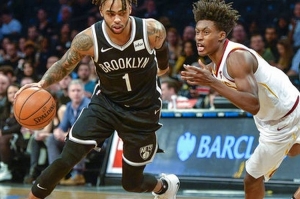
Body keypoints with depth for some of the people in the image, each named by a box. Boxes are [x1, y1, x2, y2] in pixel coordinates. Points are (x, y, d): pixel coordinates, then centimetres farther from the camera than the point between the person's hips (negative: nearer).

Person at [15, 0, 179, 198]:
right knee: (65, 160, -14)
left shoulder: (152, 31, -24)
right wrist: (42, 83, -27)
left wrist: (163, 67, 24)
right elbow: (64, 65, -7)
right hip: (105, 103, 1)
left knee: (131, 183, 9)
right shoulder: (89, 39, -24)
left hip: (142, 112, 0)